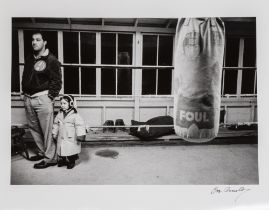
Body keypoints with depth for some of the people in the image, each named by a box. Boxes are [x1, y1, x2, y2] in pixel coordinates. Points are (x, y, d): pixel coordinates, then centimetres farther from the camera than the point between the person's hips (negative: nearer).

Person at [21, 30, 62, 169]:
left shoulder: (51, 60, -5)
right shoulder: (29, 59, 17)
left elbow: (57, 81, -8)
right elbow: (24, 77, 23)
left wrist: (50, 97, -12)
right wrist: (23, 93, 14)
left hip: (42, 98, -7)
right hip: (28, 99, 8)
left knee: (47, 130, -4)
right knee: (34, 128, 14)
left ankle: (50, 158, 5)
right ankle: (42, 152, 29)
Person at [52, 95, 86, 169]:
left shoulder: (75, 115, -12)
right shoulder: (59, 114, 6)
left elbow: (80, 125, -15)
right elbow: (56, 124, 17)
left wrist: (80, 135, -20)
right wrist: (54, 134, 18)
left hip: (71, 139, -5)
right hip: (61, 138, 5)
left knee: (71, 151, 0)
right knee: (61, 150, 12)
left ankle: (71, 162, 18)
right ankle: (62, 160, 31)